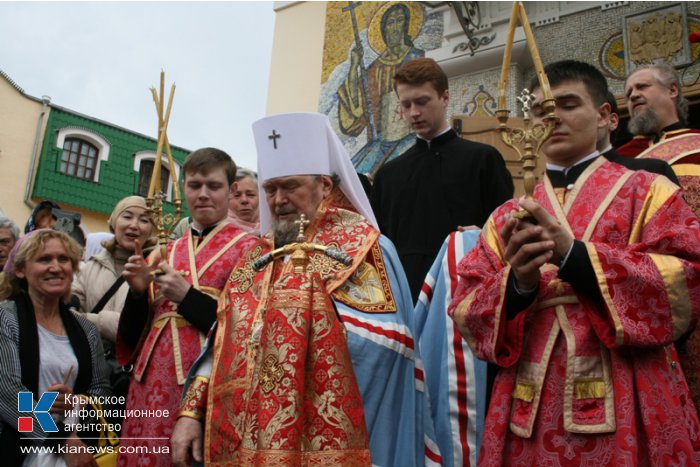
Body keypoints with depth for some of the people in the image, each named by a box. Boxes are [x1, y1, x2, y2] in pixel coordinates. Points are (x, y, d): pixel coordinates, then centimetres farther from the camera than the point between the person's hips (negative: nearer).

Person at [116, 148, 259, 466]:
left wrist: (188, 297, -13)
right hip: (153, 377, 5)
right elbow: (137, 330, 16)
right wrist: (138, 291, -3)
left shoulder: (248, 248, -1)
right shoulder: (165, 252, 15)